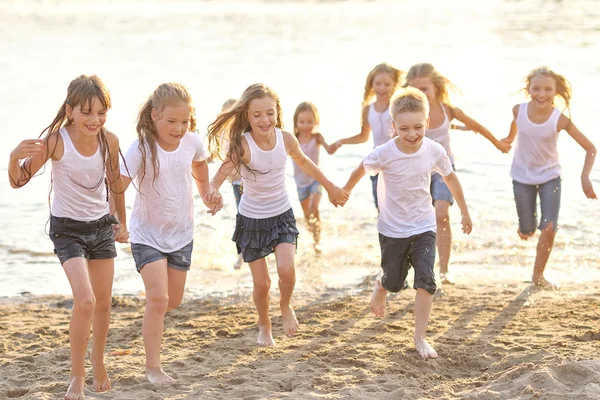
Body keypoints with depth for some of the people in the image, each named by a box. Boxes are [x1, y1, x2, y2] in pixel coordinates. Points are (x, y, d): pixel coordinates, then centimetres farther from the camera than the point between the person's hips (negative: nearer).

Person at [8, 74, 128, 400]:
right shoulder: (56, 141, -20)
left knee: (104, 303, 12)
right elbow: (18, 180, -17)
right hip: (68, 228, -4)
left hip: (101, 226, 4)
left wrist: (121, 222, 19)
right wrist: (15, 157, -37)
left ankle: (98, 364, 35)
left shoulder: (109, 141, -8)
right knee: (85, 300, -18)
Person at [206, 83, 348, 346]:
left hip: (282, 216, 2)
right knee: (261, 283, 3)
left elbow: (303, 162, 9)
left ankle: (286, 306, 15)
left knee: (286, 270, -19)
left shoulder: (286, 139, -13)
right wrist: (212, 194, -59)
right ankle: (264, 325, 33)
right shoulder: (242, 145, -24)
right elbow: (217, 179, -35)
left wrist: (330, 187, 20)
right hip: (251, 220, -2)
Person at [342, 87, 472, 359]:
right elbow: (361, 170, -2)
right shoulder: (385, 154, -22)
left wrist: (465, 212, 14)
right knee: (394, 282, 12)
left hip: (424, 227, 1)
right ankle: (380, 286, 50)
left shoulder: (434, 151, -14)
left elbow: (450, 177, 5)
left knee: (426, 280, -12)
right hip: (392, 230, -1)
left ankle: (420, 337, -2)